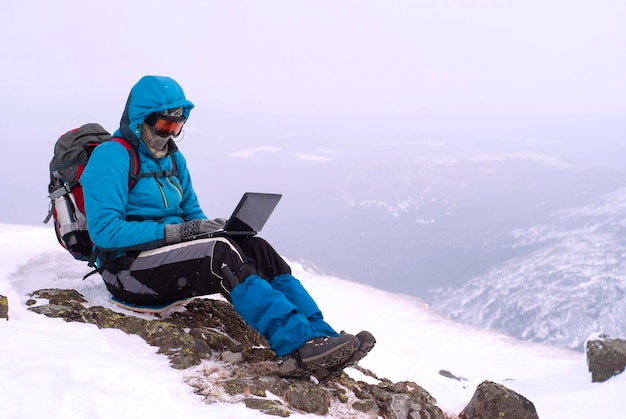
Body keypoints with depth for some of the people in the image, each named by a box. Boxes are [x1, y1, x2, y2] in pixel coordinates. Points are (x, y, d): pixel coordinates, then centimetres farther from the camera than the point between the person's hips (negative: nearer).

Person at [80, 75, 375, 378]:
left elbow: (192, 213, 21)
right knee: (221, 253, -32)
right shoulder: (111, 157, -10)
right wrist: (174, 232, -23)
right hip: (128, 269, -7)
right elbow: (104, 230, -19)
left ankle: (321, 336, -29)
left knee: (257, 248, -17)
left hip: (168, 251, 8)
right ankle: (297, 345, -46)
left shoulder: (172, 158, 16)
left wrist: (211, 227, -4)